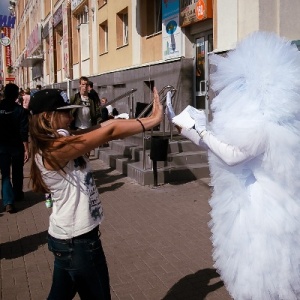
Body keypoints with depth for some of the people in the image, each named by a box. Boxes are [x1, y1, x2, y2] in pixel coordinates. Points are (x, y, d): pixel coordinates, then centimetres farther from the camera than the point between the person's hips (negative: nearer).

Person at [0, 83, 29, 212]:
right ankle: (17, 194, 35)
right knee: (17, 172, 19)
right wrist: (26, 149, -14)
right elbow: (24, 131, -17)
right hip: (17, 146, -1)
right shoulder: (20, 110, -13)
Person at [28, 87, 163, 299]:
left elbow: (102, 127, -3)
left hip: (69, 236, 9)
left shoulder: (59, 141, 5)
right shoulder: (56, 148, -25)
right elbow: (109, 131, -26)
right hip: (77, 240, -9)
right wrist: (154, 119, -20)